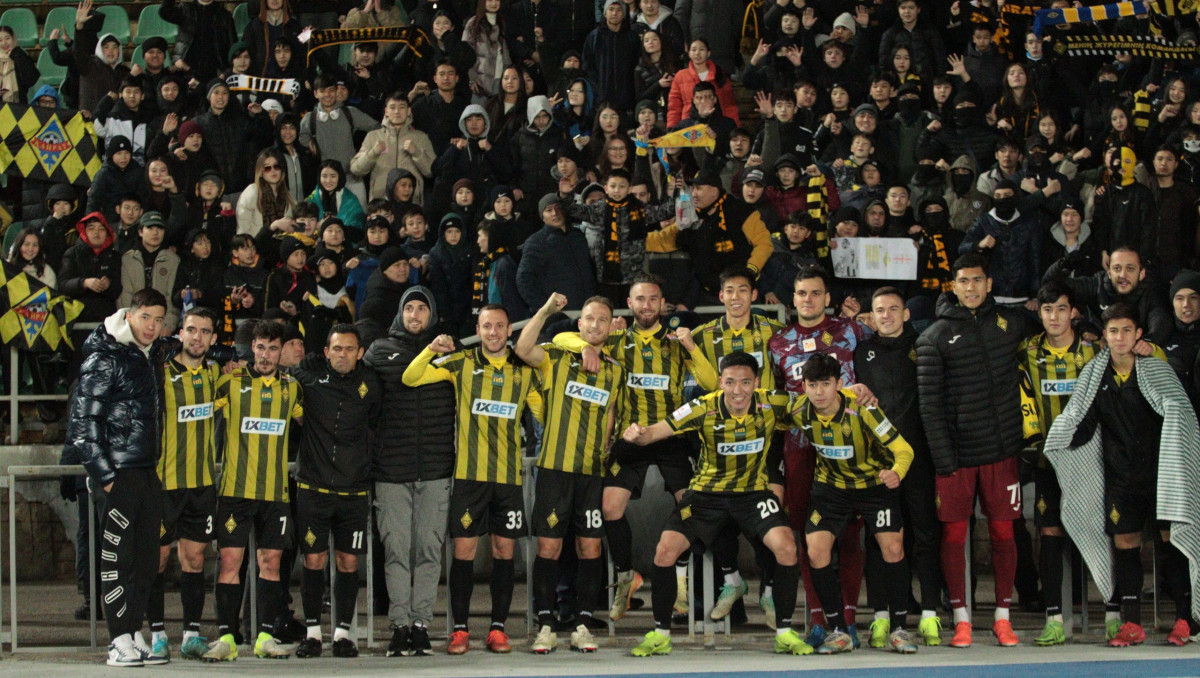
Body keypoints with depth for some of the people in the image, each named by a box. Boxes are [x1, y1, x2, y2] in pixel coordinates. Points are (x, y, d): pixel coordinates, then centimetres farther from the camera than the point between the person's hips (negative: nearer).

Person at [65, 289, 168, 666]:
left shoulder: (145, 358, 16)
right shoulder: (105, 359, -8)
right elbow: (83, 422, -12)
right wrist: (105, 475, -15)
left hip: (147, 474, 8)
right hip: (119, 473, -8)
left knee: (147, 558, 9)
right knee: (118, 558, -6)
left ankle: (135, 638, 15)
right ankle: (120, 643, -3)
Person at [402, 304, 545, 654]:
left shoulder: (524, 372, 9)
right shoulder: (461, 364, 4)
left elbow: (547, 415, 16)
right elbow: (410, 378, -1)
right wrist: (431, 350, -16)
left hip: (508, 474, 2)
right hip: (469, 472, -2)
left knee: (504, 550, 4)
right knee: (464, 549, -2)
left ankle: (498, 627, 11)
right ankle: (460, 629, 4)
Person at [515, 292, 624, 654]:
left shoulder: (615, 372, 15)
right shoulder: (556, 358, 6)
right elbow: (523, 349, -13)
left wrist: (606, 456, 10)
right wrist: (545, 311, -19)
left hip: (594, 472, 3)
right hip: (554, 467, -2)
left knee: (590, 548, 1)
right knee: (548, 546, -3)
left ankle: (582, 626, 7)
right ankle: (545, 627, 2)